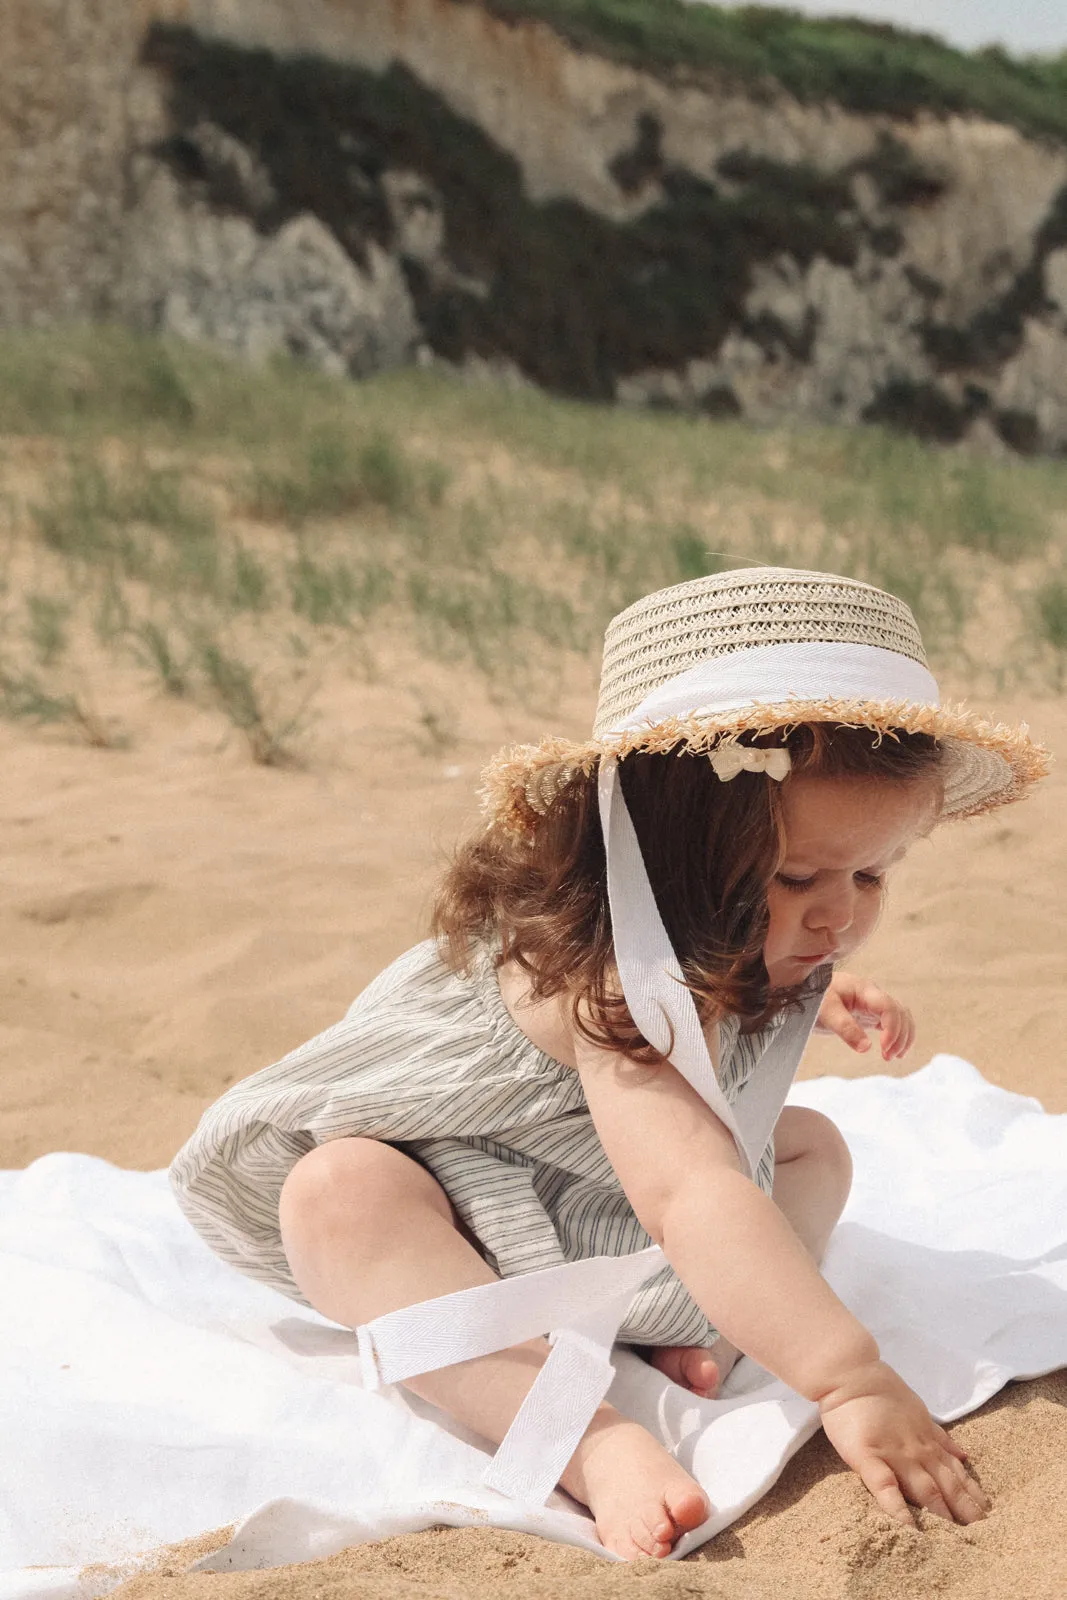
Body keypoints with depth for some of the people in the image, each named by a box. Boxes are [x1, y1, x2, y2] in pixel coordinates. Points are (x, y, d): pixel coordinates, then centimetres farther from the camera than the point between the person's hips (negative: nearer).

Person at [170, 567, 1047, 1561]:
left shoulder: (737, 941, -10)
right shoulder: (616, 976, -40)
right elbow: (695, 1196, -52)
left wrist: (815, 1002, 1)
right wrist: (848, 1380, -58)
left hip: (597, 1205, 9)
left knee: (814, 1147, 1)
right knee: (341, 1194, -39)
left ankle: (700, 1331, -21)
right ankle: (593, 1441, -50)